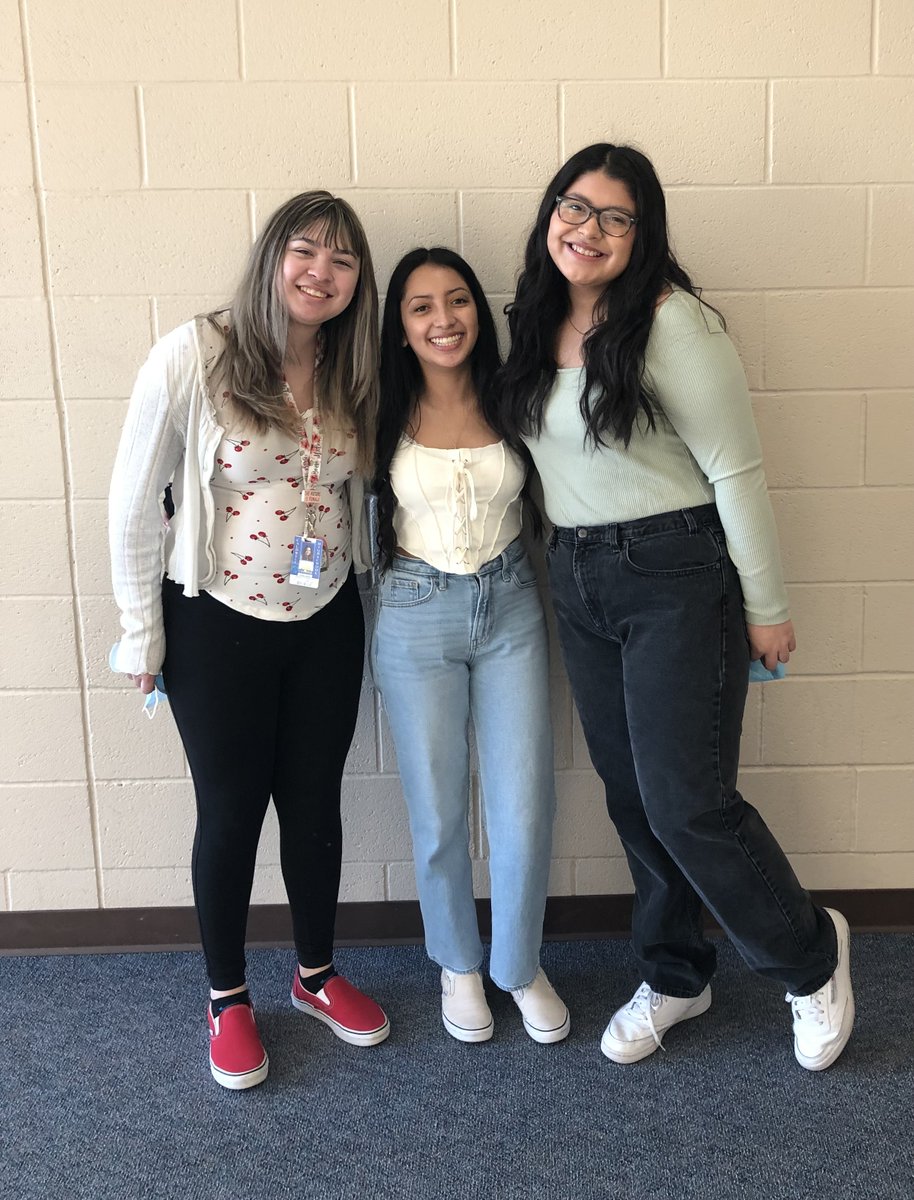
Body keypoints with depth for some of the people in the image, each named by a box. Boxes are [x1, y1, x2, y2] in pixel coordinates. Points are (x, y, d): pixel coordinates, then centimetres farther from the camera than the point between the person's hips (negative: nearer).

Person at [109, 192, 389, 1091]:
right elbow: (134, 500, -10)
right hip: (218, 625, -4)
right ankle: (227, 999, 32)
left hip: (326, 621, 4)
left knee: (315, 804, 15)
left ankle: (316, 975, 38)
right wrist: (142, 630, -6)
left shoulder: (352, 375, 0)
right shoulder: (194, 357, -15)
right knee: (231, 813, 10)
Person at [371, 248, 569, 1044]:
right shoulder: (387, 415, -6)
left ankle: (521, 964, 29)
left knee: (524, 808, 3)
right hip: (416, 618, -1)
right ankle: (458, 963, 35)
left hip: (511, 608, 1)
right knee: (439, 812, 10)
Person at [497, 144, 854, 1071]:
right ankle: (673, 976, 34)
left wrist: (766, 607, -11)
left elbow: (735, 469, -13)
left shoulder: (670, 321, -14)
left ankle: (809, 957, 23)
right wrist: (566, 561, 12)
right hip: (578, 582, 7)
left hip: (678, 577, -7)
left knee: (687, 802, -5)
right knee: (630, 794, 15)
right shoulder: (536, 326, 8)